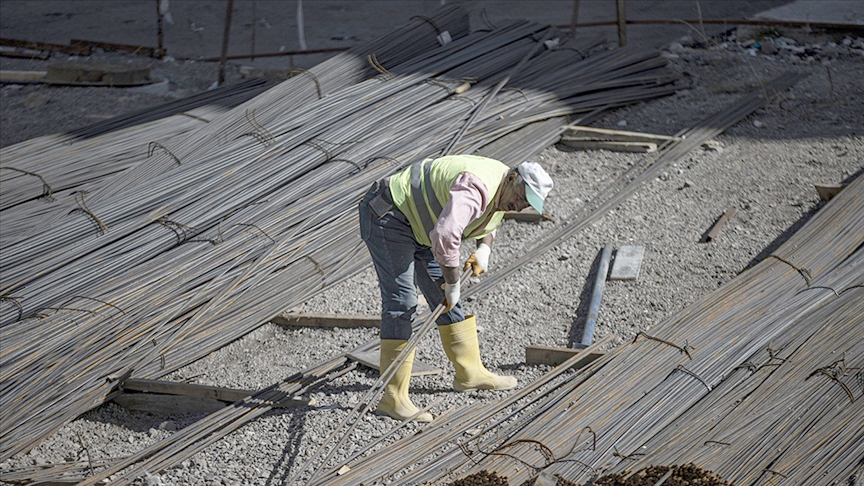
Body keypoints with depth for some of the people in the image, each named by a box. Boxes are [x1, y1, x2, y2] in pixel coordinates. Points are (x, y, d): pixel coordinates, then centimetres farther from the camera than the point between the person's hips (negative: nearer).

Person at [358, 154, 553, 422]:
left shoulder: (504, 192, 0)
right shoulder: (476, 188, -32)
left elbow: (486, 222, 23)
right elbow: (444, 236, -45)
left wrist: (484, 249, 2)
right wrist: (453, 283, -31)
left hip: (417, 225, 10)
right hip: (388, 217, -10)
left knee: (445, 295, 11)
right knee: (401, 301, -15)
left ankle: (469, 372, 24)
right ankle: (392, 396, -12)